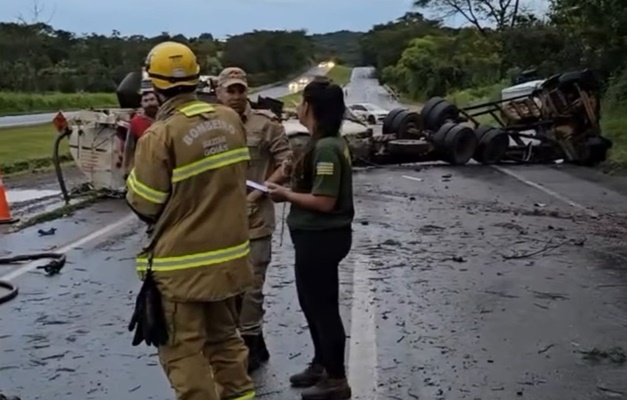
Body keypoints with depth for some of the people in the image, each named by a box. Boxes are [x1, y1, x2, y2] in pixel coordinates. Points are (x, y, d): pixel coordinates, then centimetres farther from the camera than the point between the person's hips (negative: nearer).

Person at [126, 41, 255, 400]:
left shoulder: (160, 136, -19)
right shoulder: (231, 119, -1)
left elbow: (144, 205, -12)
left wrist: (134, 177, 6)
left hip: (182, 263, -6)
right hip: (230, 254, 7)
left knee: (183, 349, 6)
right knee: (224, 336, 23)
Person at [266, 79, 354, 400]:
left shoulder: (325, 148, -22)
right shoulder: (329, 143, 9)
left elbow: (325, 201, -25)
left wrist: (286, 195, -14)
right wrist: (290, 191, 4)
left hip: (321, 238, -10)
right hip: (319, 235, 10)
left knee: (323, 306, 2)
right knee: (313, 302, 22)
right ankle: (321, 365, 38)